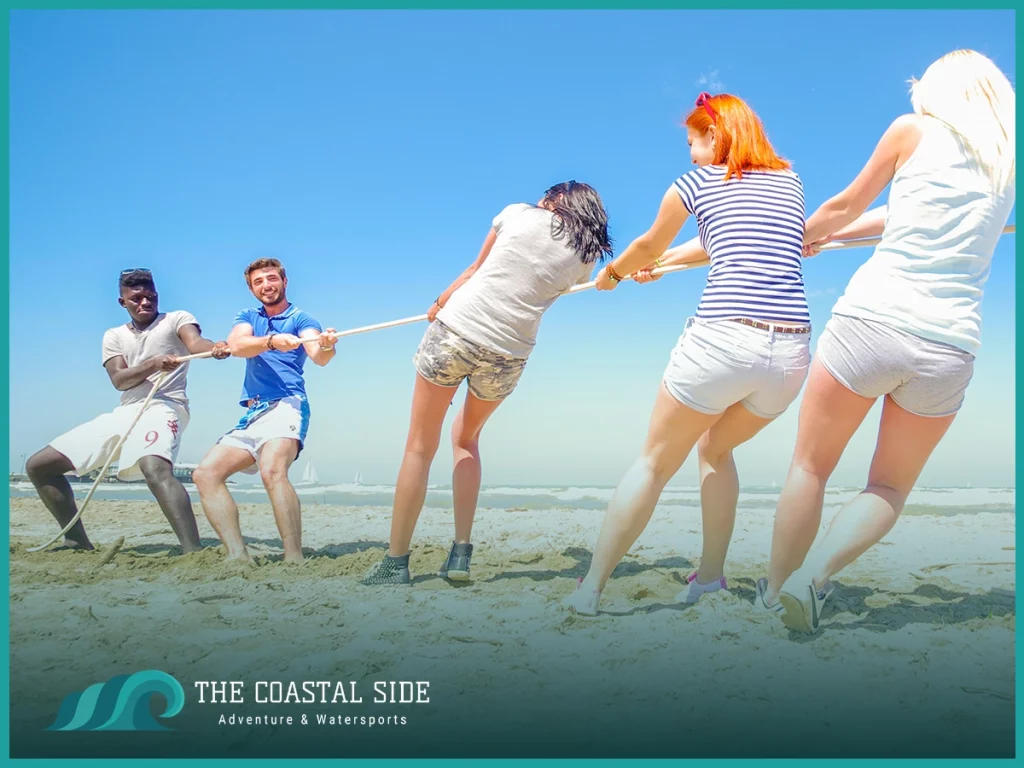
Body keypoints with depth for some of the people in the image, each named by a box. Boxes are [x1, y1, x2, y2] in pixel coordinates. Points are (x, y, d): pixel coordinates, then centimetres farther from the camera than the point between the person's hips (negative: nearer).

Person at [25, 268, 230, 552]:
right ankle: (79, 545, 14)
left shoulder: (177, 319, 5)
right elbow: (119, 380, 1)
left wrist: (215, 348, -43)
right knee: (38, 466, 7)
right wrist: (153, 363, -19)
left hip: (164, 406, -7)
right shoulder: (114, 336, 17)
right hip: (123, 412, 7)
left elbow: (195, 341, -18)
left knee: (155, 468, -41)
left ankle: (194, 554, -50)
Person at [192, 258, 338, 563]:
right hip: (251, 414, 6)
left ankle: (295, 561, -36)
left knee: (272, 471, -32)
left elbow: (317, 356, -15)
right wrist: (271, 341, -27)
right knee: (206, 473, -9)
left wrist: (327, 345, -41)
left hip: (286, 406, -6)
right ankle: (238, 556, -15)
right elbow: (236, 345, -5)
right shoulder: (247, 318, 18)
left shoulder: (301, 320, 6)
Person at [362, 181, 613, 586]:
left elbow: (475, 271, 11)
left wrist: (439, 304, 27)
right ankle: (461, 553, 17)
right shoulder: (585, 257, 6)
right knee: (466, 439, 26)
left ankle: (396, 562, 11)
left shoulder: (517, 213, 2)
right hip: (506, 358, 3)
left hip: (454, 330, -2)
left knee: (420, 448, 9)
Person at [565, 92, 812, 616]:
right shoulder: (789, 180, 21)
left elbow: (648, 247, 25)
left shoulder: (695, 184, 9)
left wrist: (613, 272, 47)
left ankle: (591, 587, 10)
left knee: (654, 463, 8)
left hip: (722, 337, -4)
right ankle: (711, 575, 27)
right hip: (792, 349, 5)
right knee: (715, 449, 27)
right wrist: (666, 262, 50)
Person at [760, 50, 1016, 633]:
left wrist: (804, 234, 35)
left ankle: (775, 592, 18)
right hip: (948, 348, 3)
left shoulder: (914, 129, 5)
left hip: (870, 321, -3)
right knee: (891, 488, 20)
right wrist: (833, 236, 33)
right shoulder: (1008, 165, 15)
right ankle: (815, 573, -1)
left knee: (810, 468, 15)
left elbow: (847, 207, 15)